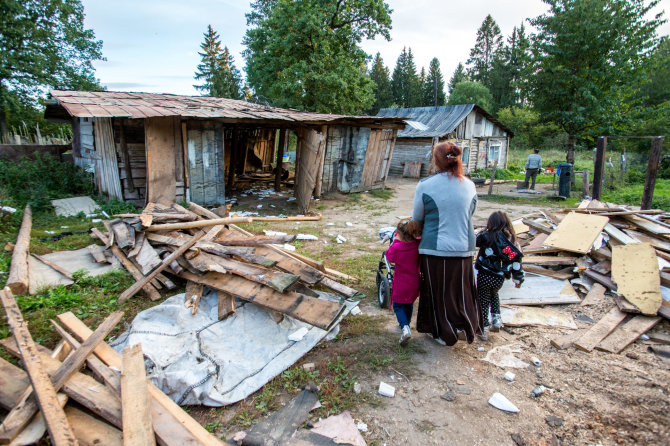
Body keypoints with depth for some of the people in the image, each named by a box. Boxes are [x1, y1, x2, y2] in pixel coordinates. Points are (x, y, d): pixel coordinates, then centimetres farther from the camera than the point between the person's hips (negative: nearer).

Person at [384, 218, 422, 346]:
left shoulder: (396, 248, -22)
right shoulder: (418, 245, -11)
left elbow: (389, 256, -2)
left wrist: (395, 241, -2)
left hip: (401, 285, -4)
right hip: (414, 284, 5)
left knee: (398, 306, 9)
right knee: (409, 305, 26)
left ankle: (405, 327, -14)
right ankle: (406, 323, 45)